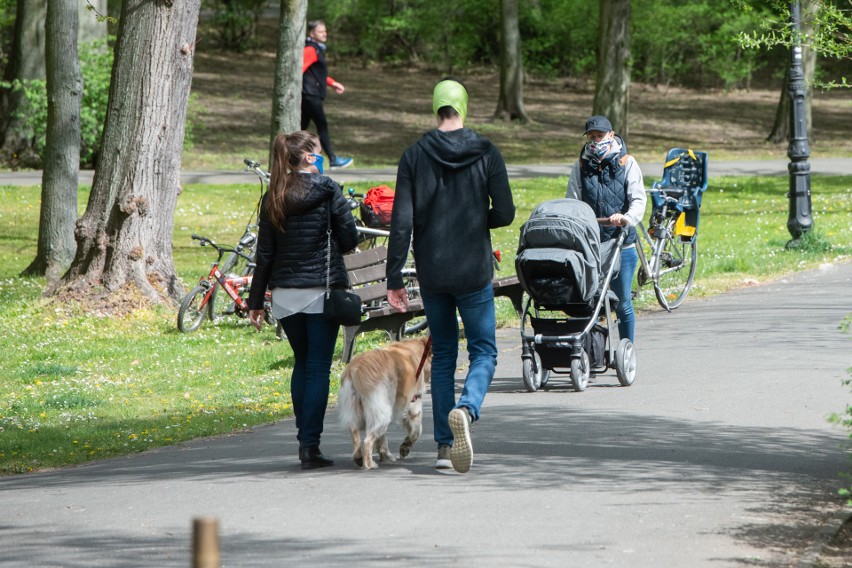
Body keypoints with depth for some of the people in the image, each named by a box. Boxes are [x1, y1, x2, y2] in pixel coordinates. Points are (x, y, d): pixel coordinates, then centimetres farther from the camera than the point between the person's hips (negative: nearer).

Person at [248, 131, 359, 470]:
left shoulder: (273, 198, 4)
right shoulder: (328, 191, -7)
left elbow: (264, 254, 5)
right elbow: (349, 239, -4)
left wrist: (256, 301, 9)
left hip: (285, 294, 4)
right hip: (322, 290, -4)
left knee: (302, 364, 18)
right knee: (318, 368, -1)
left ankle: (304, 439, 18)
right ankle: (310, 446, -7)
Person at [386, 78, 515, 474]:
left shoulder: (415, 156, -2)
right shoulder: (486, 153, -5)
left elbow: (401, 222, -5)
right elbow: (504, 214, -7)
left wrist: (394, 279, -2)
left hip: (431, 273, 2)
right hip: (474, 272, -2)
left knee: (443, 355, 14)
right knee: (483, 352, 6)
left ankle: (444, 445, 10)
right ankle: (467, 408, -25)